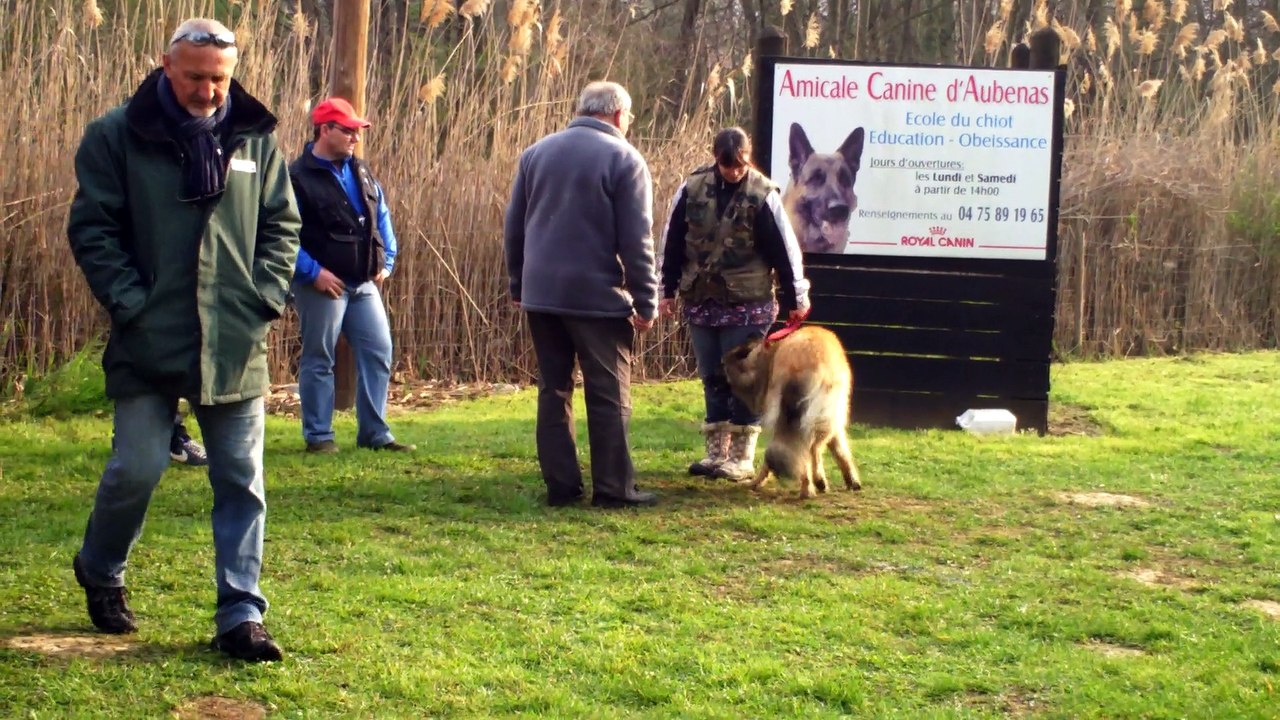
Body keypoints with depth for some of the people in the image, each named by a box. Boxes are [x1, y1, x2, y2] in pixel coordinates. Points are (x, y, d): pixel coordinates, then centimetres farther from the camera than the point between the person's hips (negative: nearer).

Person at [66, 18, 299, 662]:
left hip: (235, 343, 3)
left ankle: (241, 615, 11)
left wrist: (265, 297, -1)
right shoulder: (117, 135, -4)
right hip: (148, 342, -3)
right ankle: (99, 573, 30)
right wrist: (130, 303, -12)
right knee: (137, 469, 1)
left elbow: (282, 225, 11)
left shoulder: (255, 138, 6)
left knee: (241, 482, 4)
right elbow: (91, 228, -4)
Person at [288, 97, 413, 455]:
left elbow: (381, 217, 20)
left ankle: (375, 433, 14)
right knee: (318, 360, 2)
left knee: (378, 353, 5)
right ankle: (318, 435, 12)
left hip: (364, 283, 7)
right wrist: (313, 272, -19)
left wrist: (386, 260, 9)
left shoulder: (360, 171, 12)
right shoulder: (298, 177, -11)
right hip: (323, 285, -7)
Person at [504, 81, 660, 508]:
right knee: (608, 394, 1)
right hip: (598, 296, -5)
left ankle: (561, 485, 10)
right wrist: (645, 302, -6)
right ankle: (613, 488, 2)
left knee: (553, 390, 9)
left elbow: (514, 227, 14)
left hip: (541, 293, 5)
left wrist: (518, 284, 22)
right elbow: (636, 241, -10)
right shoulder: (624, 159, -6)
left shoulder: (536, 153, 11)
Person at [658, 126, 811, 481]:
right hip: (701, 302, 4)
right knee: (712, 378, 10)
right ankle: (716, 452, 17)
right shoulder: (692, 188, 0)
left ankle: (742, 457, 7)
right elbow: (673, 242, 7)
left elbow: (784, 250, -6)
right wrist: (669, 291, 9)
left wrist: (795, 298, -3)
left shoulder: (762, 195, -9)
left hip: (748, 305, -4)